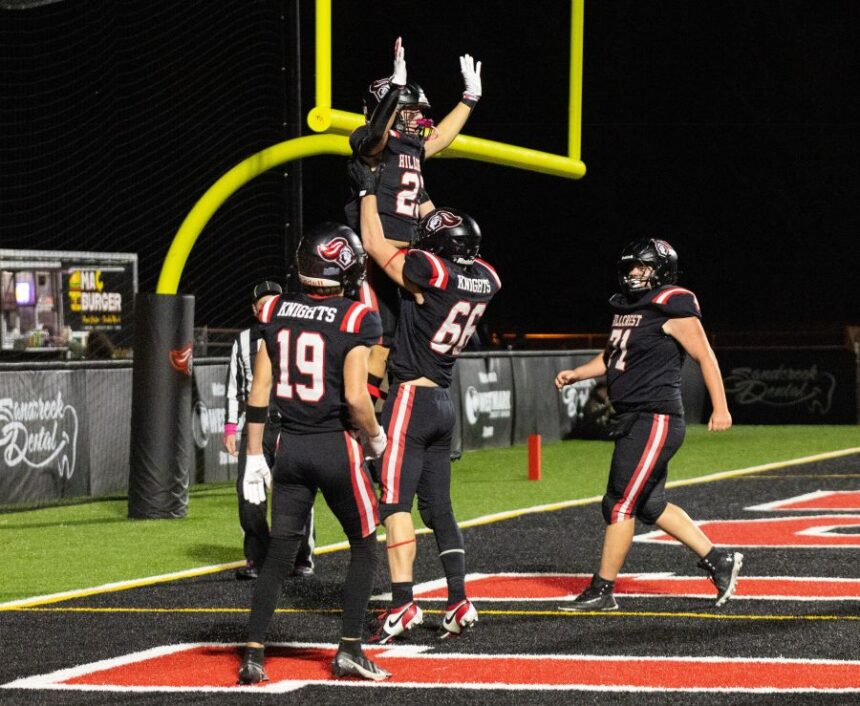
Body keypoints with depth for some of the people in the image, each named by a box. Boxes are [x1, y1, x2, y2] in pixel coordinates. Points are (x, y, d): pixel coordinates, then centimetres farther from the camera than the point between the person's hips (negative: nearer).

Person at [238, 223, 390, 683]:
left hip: (290, 447, 4)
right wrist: (376, 437, 1)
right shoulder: (355, 321, -12)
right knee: (363, 547, 13)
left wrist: (255, 456, 10)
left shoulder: (276, 314, 2)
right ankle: (349, 651, 10)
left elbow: (259, 391, 4)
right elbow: (355, 397, -18)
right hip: (337, 446, -4)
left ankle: (253, 656, 4)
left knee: (279, 555, 11)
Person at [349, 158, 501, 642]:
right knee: (438, 506, 13)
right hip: (444, 402, 8)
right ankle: (460, 602, 10)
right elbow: (457, 248, 24)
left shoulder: (431, 272, -16)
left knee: (395, 503, -9)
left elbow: (375, 245, -4)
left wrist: (369, 192, 10)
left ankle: (404, 603, -17)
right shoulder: (485, 281, 3)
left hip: (411, 398, -8)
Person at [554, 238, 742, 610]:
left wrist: (720, 408, -11)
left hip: (656, 419, -10)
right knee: (650, 505, 14)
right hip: (630, 421, 10)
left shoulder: (672, 310, -10)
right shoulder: (625, 308, 15)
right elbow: (610, 358, 27)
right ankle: (718, 560, 24)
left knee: (620, 504, -8)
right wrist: (575, 374, 11)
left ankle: (601, 591, -1)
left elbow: (705, 356, -9)